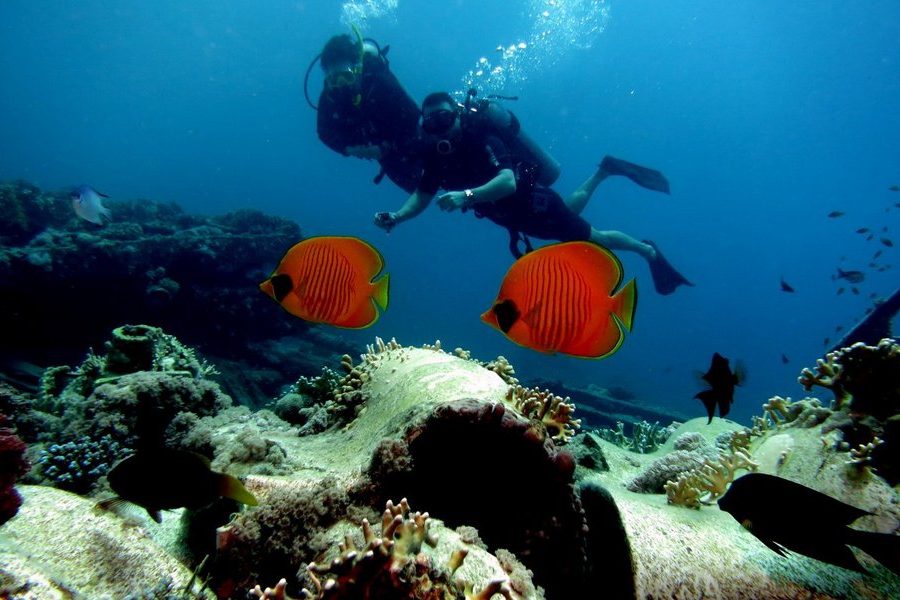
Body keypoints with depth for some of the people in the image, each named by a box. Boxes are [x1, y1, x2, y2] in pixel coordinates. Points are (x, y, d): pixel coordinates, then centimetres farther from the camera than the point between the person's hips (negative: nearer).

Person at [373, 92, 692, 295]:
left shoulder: (481, 139, -33)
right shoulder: (435, 156, -13)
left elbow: (508, 182, -49)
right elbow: (421, 197, -10)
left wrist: (466, 195, -62)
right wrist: (396, 217, -27)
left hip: (537, 206, -8)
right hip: (515, 217, 8)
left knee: (595, 238, 9)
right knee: (572, 211, 34)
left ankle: (648, 250, 35)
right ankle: (605, 170, 52)